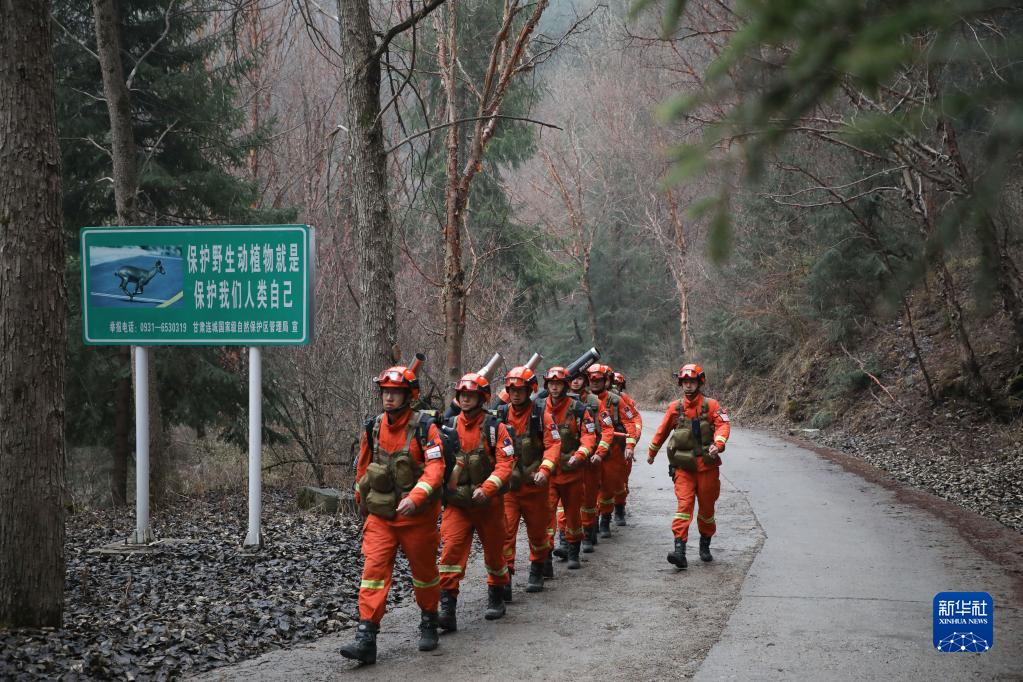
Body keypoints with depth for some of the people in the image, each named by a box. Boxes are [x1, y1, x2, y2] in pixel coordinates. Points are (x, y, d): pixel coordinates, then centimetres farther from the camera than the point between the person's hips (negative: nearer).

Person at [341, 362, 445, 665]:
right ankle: (366, 639, -14)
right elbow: (362, 469, 16)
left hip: (418, 515, -3)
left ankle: (429, 624, 35)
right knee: (374, 570, -9)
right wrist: (362, 504, 22)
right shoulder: (373, 428, 3)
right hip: (380, 515, 3)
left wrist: (414, 498, -33)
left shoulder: (425, 427, -12)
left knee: (424, 570, 13)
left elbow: (435, 469, -21)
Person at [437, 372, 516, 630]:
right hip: (456, 503, 2)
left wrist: (487, 488, -26)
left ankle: (496, 597, 36)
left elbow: (505, 464, -13)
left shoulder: (495, 427, -6)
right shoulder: (449, 426, 4)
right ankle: (447, 607, -17)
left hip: (488, 503, -1)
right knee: (451, 549, -15)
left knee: (494, 550, 14)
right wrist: (440, 487, 1)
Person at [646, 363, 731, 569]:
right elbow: (662, 431, 18)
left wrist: (718, 444, -34)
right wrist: (651, 453, 29)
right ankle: (679, 550, -22)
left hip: (707, 465, 0)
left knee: (707, 506, 11)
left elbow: (723, 424, -15)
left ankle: (705, 545, 31)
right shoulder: (675, 408, 5)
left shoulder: (711, 405, -2)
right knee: (684, 504, -13)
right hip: (683, 467, 0)